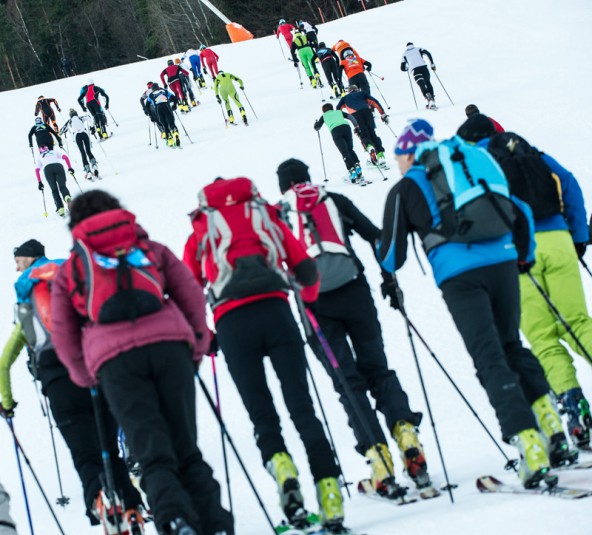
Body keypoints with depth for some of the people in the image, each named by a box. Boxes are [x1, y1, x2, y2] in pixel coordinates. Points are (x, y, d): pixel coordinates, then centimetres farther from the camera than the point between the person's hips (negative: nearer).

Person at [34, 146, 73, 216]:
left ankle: (60, 208, -5)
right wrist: (70, 168, 14)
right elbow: (65, 157, 16)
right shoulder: (55, 151, 34)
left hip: (47, 168, 0)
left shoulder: (39, 157, 34)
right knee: (62, 186, 1)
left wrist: (39, 182, 22)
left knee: (54, 190, 9)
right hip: (58, 165, 0)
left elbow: (37, 169, 22)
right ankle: (67, 197, -31)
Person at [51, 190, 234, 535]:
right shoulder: (152, 249, 25)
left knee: (154, 456, -6)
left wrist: (86, 377, 31)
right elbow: (192, 295, 17)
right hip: (169, 344, 1)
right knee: (187, 451, 6)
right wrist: (198, 346, 26)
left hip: (113, 359, -1)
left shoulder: (68, 271, 23)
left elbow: (63, 337, 20)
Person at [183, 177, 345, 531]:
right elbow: (305, 269, 18)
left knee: (262, 414, 5)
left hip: (232, 321, -1)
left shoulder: (200, 232, 20)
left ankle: (280, 465, -23)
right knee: (302, 408, 0)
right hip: (275, 310, 1)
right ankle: (329, 493, -11)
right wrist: (309, 297, 38)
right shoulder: (267, 218, 22)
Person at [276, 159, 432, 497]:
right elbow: (375, 236, 12)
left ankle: (377, 453, -13)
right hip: (354, 292, 1)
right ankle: (405, 430, -12)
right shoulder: (335, 201, 15)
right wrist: (388, 276, 21)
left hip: (315, 302, -1)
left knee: (348, 382, 1)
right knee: (377, 369, 12)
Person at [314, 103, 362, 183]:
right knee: (350, 149, 18)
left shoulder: (324, 116, 29)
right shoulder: (339, 112, 33)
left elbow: (317, 128, 31)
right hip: (346, 127, 2)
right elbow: (351, 117, 21)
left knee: (345, 153, -6)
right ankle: (357, 165, 0)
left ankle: (352, 171, -20)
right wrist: (356, 127, 25)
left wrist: (316, 123, 52)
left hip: (335, 131, -2)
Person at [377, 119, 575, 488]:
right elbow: (521, 212, 23)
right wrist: (525, 255, 38)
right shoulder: (475, 164, 23)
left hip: (458, 275, -4)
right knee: (512, 346, 22)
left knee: (491, 361, -5)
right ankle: (552, 429, 11)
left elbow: (392, 246, 11)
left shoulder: (406, 188, 10)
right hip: (503, 263, 4)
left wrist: (390, 282, 31)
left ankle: (530, 448, -17)